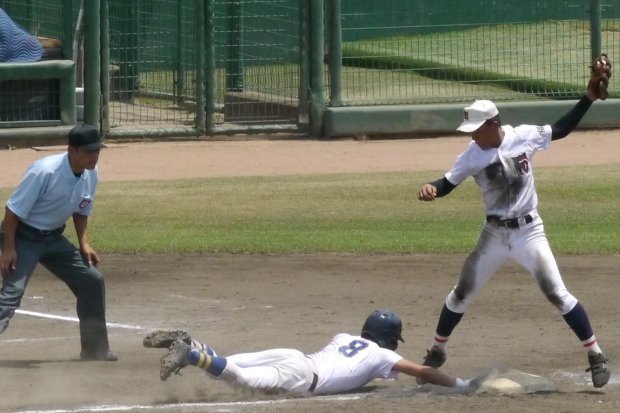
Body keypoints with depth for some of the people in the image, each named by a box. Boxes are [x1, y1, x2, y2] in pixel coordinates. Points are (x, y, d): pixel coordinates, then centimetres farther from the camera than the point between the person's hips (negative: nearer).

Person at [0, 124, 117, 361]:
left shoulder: (91, 174, -4)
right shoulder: (45, 171, -27)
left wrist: (83, 243, 4)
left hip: (53, 238, 8)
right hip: (23, 236, -8)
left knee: (92, 281, 7)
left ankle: (95, 350, 19)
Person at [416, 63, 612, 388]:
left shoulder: (524, 137, -9)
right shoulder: (473, 155, -9)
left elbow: (561, 129, 3)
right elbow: (447, 184, -8)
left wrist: (589, 97, -4)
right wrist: (430, 189, -31)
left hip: (528, 231, -2)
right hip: (494, 235, 2)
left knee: (557, 294, -9)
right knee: (461, 294, 10)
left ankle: (596, 356, -3)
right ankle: (436, 352, 28)